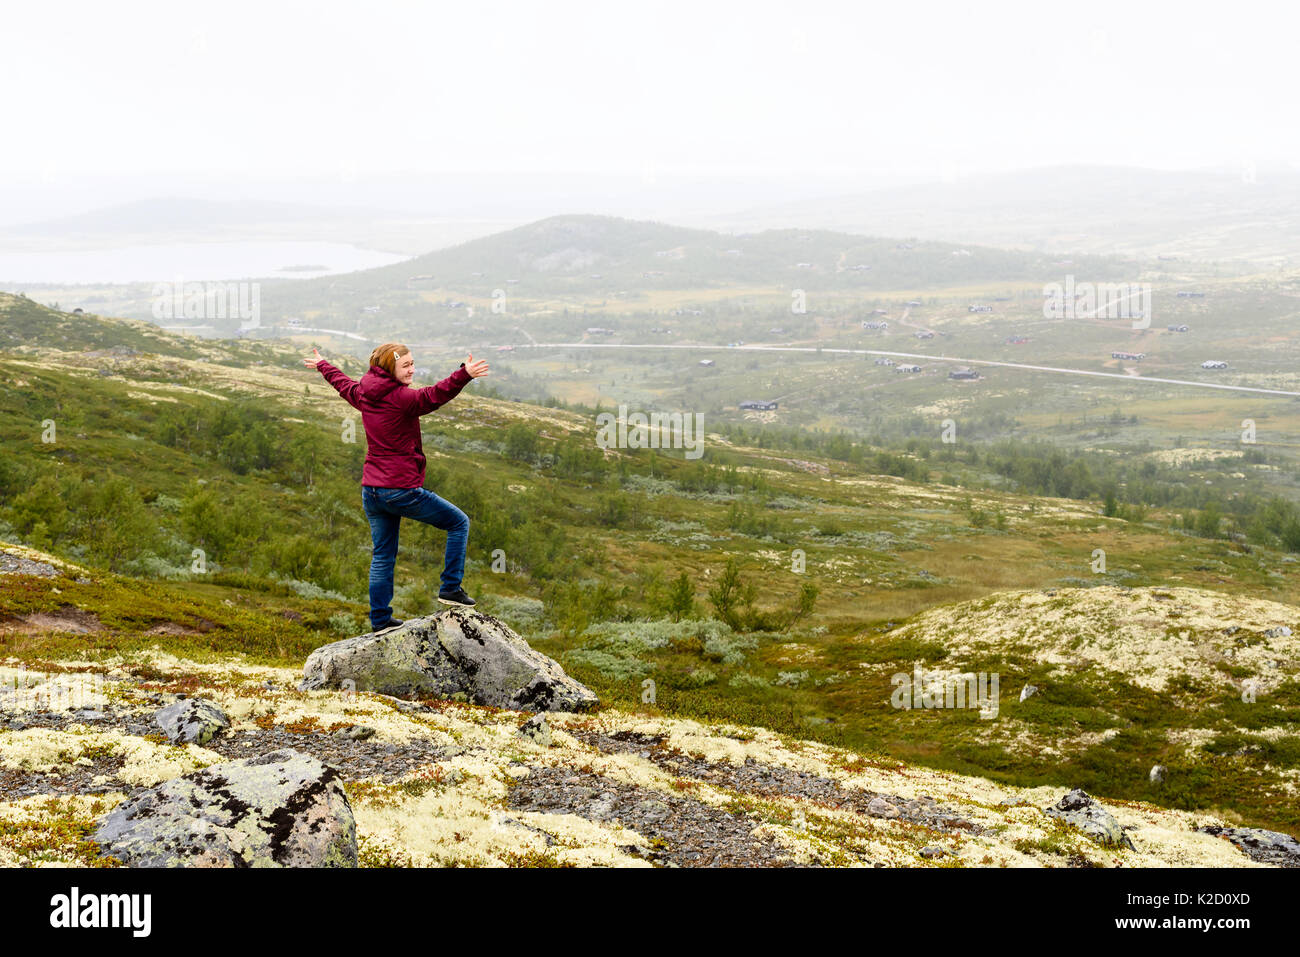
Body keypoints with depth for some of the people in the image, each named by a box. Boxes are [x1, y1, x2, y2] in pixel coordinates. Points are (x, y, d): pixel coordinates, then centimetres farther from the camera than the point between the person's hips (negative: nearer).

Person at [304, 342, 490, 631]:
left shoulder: (364, 395, 9)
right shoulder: (401, 398, -16)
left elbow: (344, 384, 30)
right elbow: (434, 395, -35)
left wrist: (322, 366, 50)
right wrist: (464, 375, -48)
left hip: (371, 492, 8)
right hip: (401, 490, -8)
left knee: (382, 556, 16)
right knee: (459, 522, 6)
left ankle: (380, 619, 19)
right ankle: (450, 588, 5)